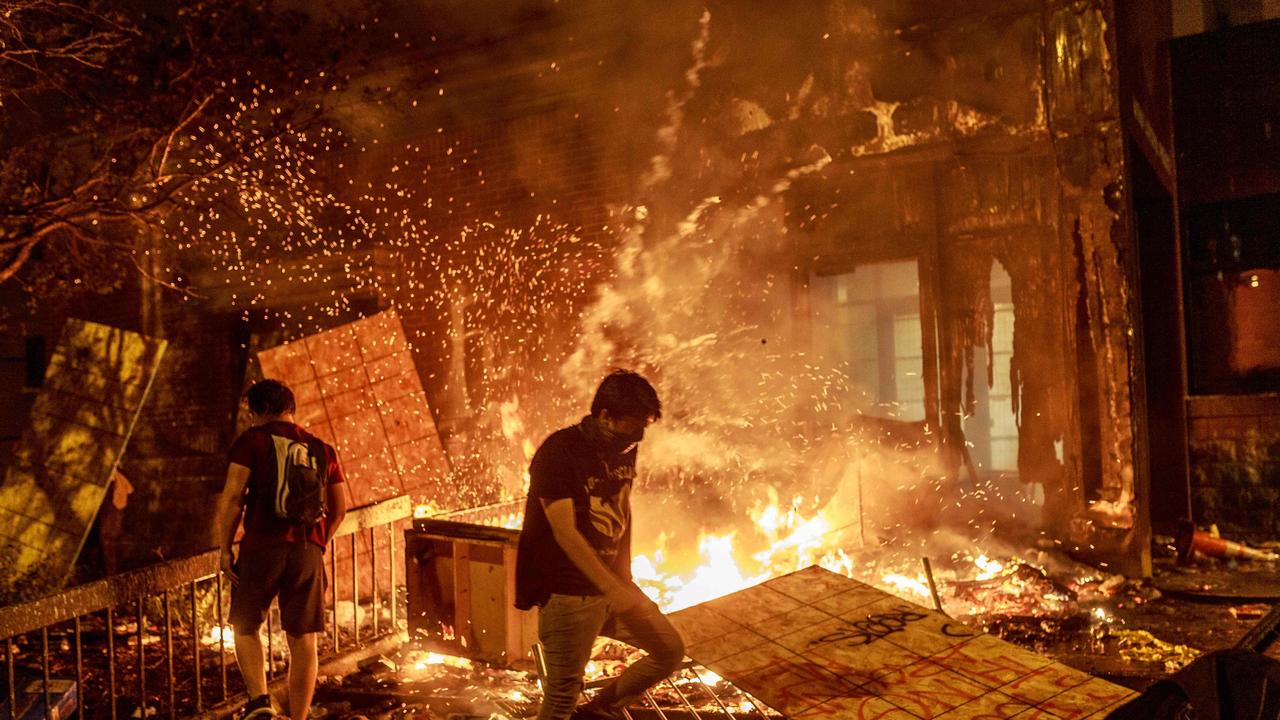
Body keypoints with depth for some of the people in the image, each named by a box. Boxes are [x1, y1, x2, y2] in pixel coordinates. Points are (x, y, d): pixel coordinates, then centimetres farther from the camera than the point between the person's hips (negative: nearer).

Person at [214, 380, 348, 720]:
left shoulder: (251, 440, 1)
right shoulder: (322, 449, 13)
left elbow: (232, 497, -9)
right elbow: (339, 509, 13)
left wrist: (225, 549, -2)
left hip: (262, 547, -3)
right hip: (308, 552, 3)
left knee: (245, 626, 16)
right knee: (303, 641, 7)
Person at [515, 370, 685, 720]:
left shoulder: (625, 448, 5)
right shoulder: (558, 453, -19)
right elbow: (565, 533, -25)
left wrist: (625, 576, 14)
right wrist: (613, 589, -29)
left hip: (611, 584, 8)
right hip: (568, 596, -7)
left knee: (671, 651, 12)